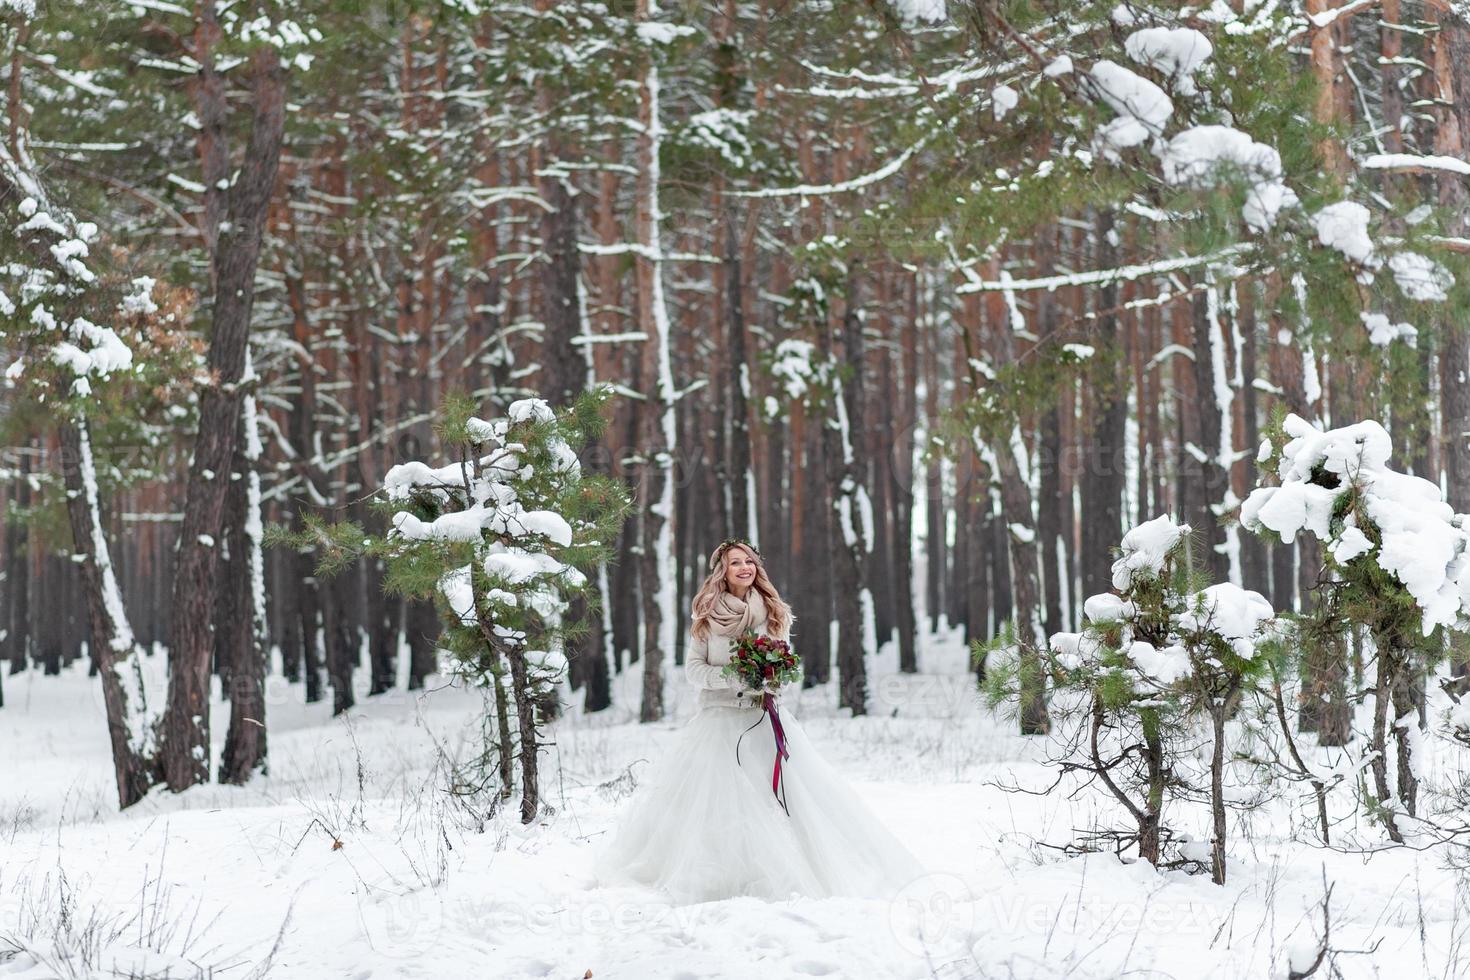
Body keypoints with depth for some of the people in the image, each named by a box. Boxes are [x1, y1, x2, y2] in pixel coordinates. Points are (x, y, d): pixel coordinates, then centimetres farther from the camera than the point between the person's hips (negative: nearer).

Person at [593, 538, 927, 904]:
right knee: (712, 800, -6)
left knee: (794, 791, -8)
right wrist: (733, 678, -14)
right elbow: (693, 668, 2)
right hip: (720, 719, -1)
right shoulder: (707, 616, 4)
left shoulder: (774, 613, 7)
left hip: (767, 717, 1)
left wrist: (778, 679, -11)